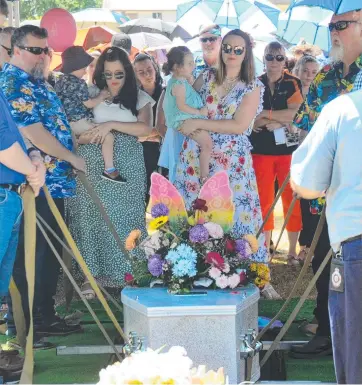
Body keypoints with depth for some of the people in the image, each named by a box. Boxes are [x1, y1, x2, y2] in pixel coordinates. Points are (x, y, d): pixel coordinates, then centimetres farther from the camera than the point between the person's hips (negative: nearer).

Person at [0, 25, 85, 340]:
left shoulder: (36, 81, 17)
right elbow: (32, 131, -21)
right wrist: (72, 158, -13)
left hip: (52, 182, 10)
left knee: (50, 253, 14)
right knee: (30, 255, -4)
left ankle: (43, 314, 23)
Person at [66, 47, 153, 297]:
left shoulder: (139, 98, 7)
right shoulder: (91, 95, 7)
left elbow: (145, 129, -6)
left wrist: (112, 125, -12)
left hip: (127, 167, 0)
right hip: (94, 164, 0)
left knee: (124, 219, 1)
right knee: (93, 216, -1)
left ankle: (127, 274, 9)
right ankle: (93, 273, 5)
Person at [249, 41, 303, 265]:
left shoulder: (293, 83, 2)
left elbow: (294, 114, -11)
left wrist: (264, 114, -11)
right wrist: (280, 119, -14)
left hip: (288, 148, -1)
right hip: (261, 149, 1)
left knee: (292, 199, 1)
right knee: (264, 200, 4)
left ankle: (293, 250, 9)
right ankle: (265, 248, 13)